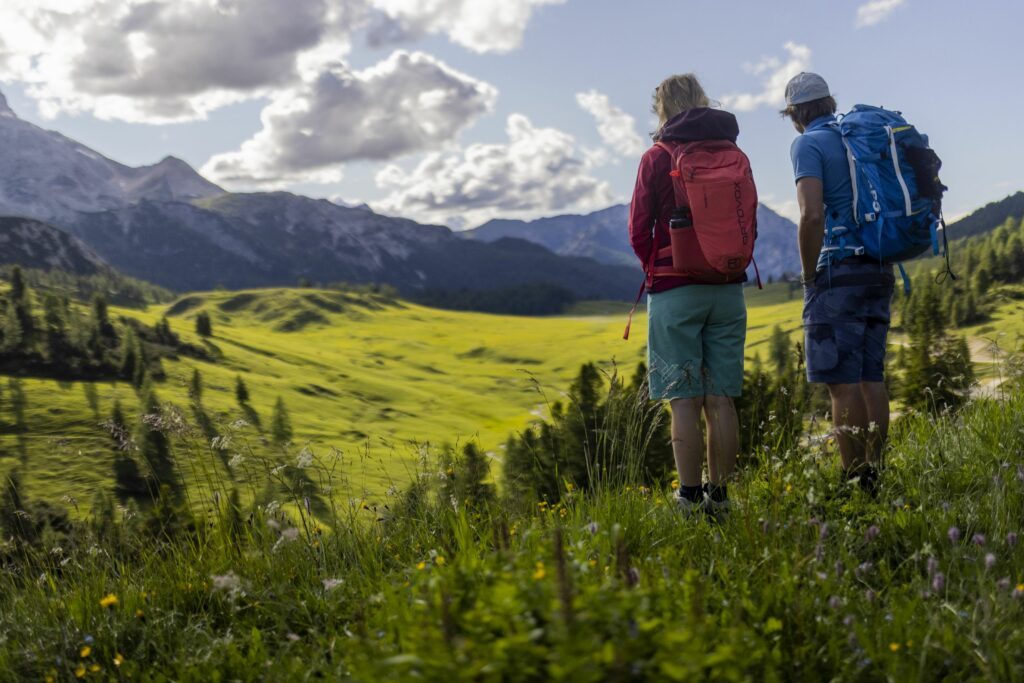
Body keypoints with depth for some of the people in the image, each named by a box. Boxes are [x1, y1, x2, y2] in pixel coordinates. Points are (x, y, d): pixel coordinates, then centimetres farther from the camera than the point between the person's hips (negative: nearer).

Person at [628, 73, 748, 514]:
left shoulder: (657, 158, -3)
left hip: (674, 292, -4)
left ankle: (690, 498, -1)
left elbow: (639, 231, -3)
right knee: (720, 399, 6)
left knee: (684, 401, -2)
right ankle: (719, 495, 10)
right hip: (728, 291, 4)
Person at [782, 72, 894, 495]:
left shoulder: (808, 145, -4)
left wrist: (808, 274, -8)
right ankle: (873, 475, 14)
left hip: (839, 270, -8)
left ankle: (855, 481, -5)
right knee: (871, 376, 10)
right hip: (879, 270, 8)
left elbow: (812, 214, -18)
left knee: (842, 381, -6)